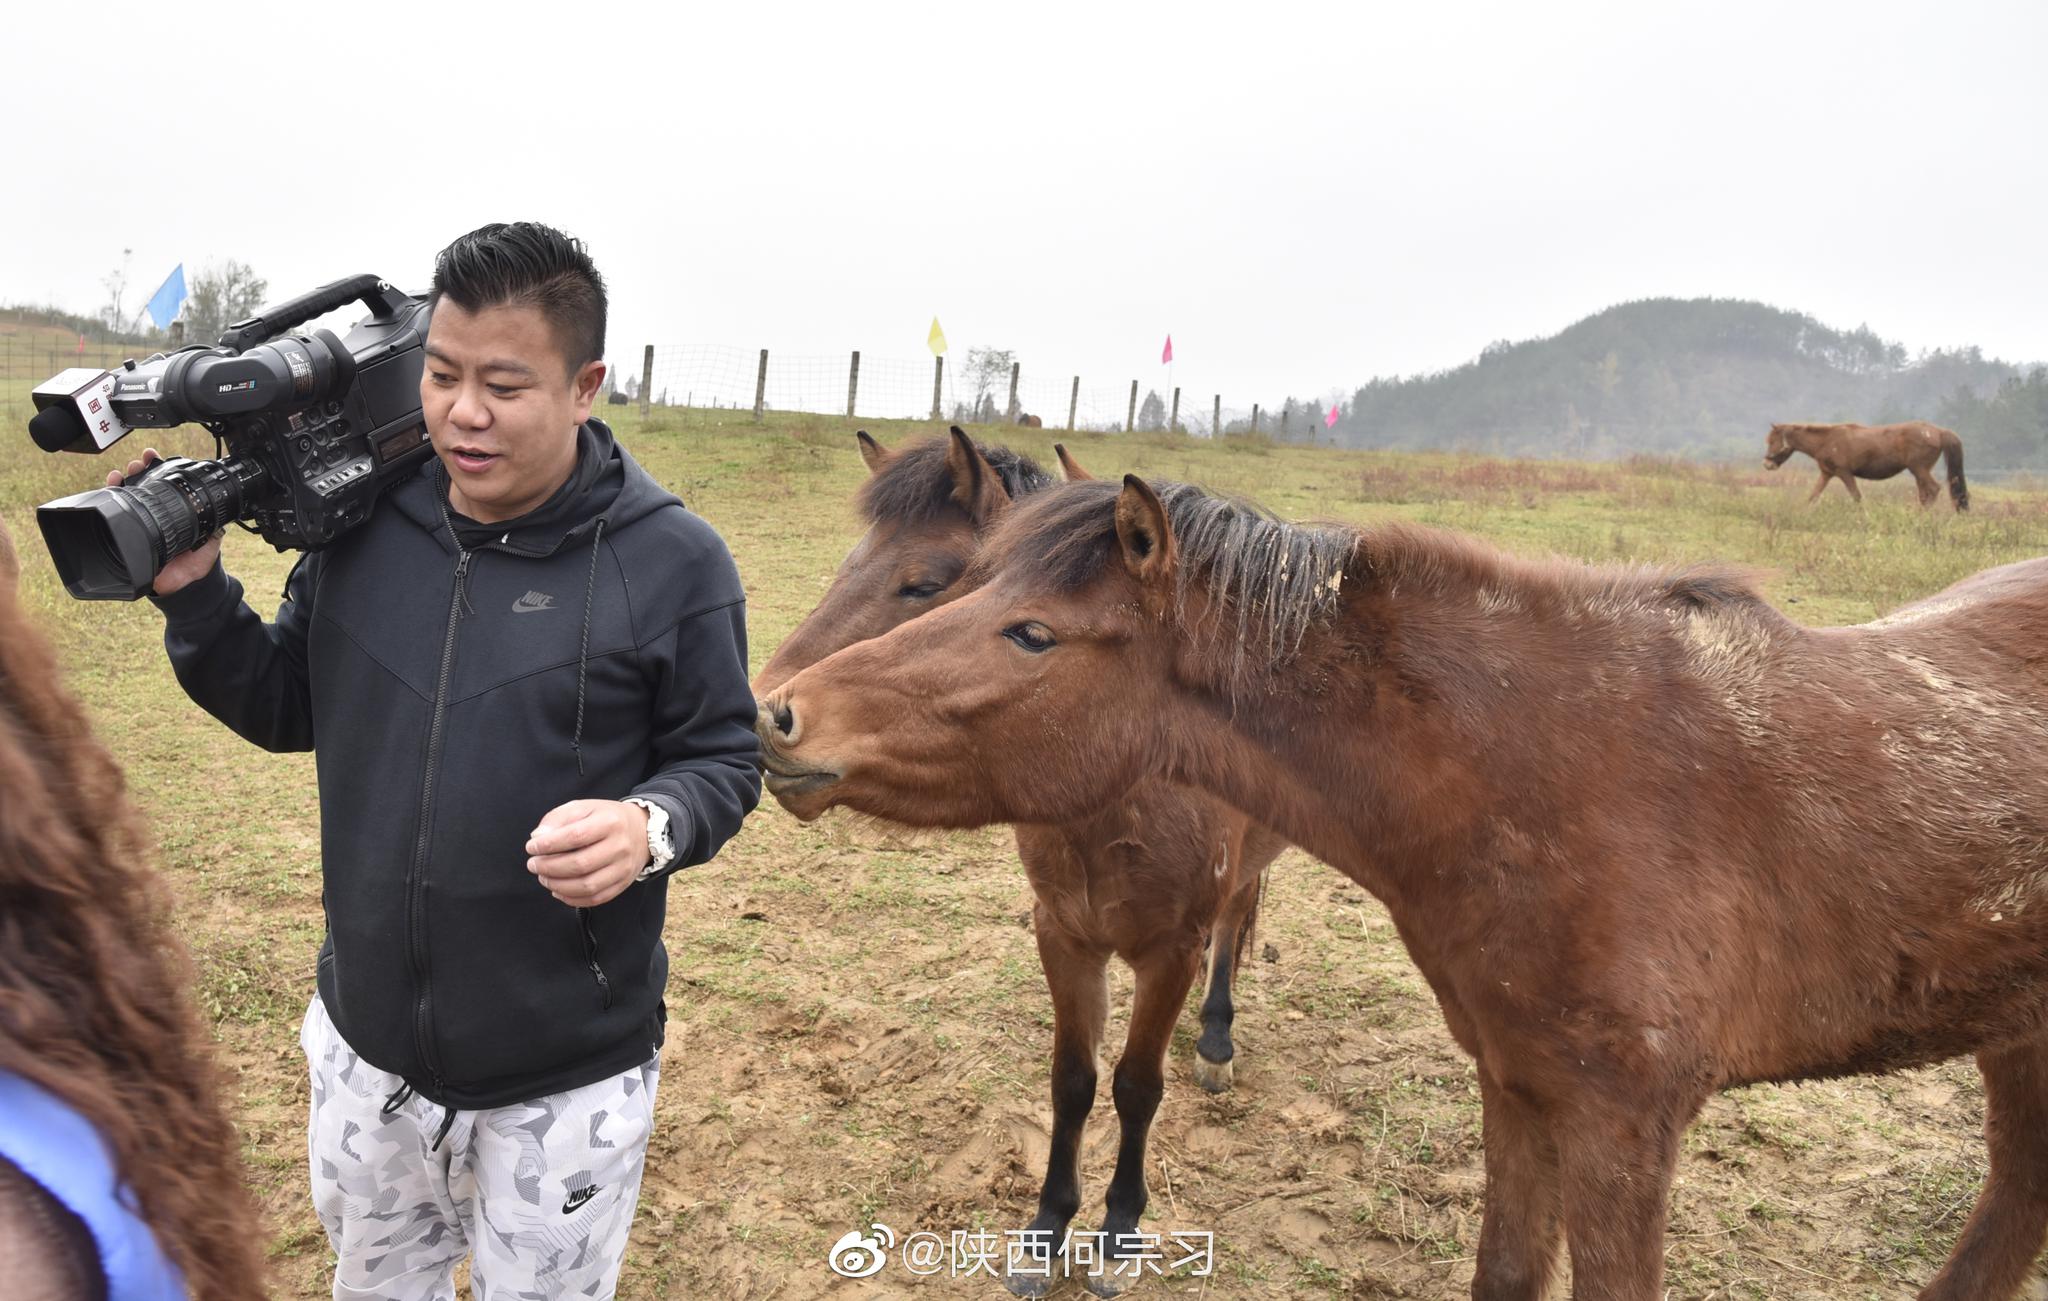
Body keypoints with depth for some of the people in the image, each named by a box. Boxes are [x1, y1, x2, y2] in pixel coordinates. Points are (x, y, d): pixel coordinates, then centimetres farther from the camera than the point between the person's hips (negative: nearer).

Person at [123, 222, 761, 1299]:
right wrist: (193, 594, -9)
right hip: (365, 1048, 5)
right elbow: (288, 711, 7)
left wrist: (652, 826, -30)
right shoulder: (363, 522, -4)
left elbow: (724, 763, -9)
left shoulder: (671, 561, -16)